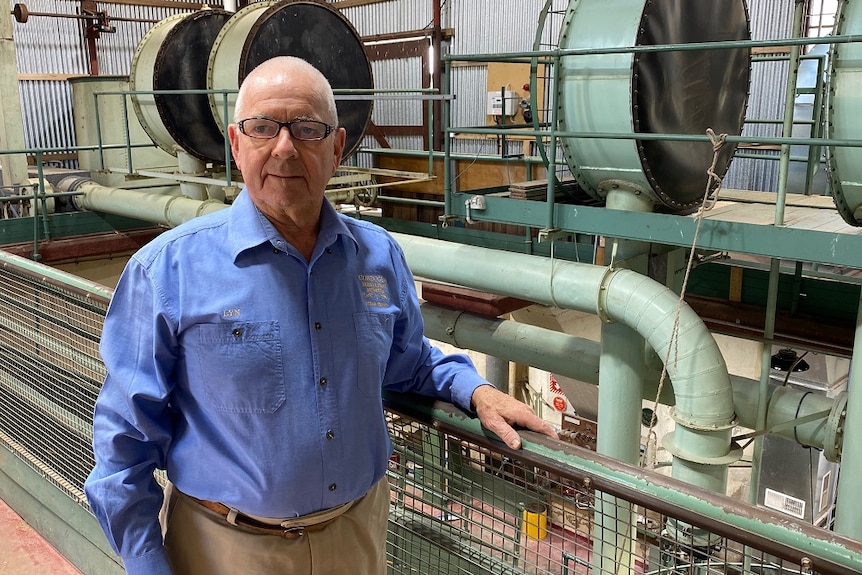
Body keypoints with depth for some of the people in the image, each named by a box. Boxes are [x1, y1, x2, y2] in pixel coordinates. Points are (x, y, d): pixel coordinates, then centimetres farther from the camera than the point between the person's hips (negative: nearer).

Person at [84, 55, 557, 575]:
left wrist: (475, 390, -3)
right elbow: (126, 440, -9)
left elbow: (407, 361, 14)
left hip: (358, 530, 4)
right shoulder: (166, 271, -14)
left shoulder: (380, 255, -2)